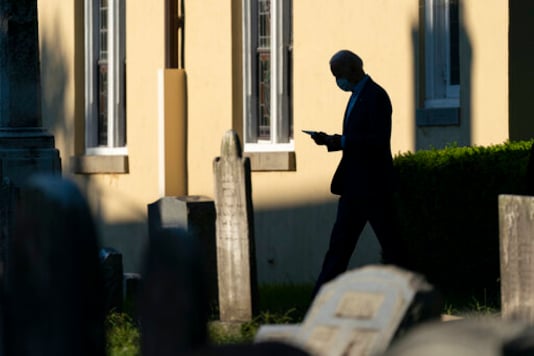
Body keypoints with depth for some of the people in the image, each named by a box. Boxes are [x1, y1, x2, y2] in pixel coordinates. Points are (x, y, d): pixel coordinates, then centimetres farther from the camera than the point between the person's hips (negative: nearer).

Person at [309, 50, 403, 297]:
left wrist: (340, 142, -20)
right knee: (339, 244, 7)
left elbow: (379, 141, -21)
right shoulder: (357, 96, 17)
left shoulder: (375, 96, -13)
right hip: (354, 186, 10)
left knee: (390, 245, -2)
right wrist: (330, 140, 6)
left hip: (372, 185, -10)